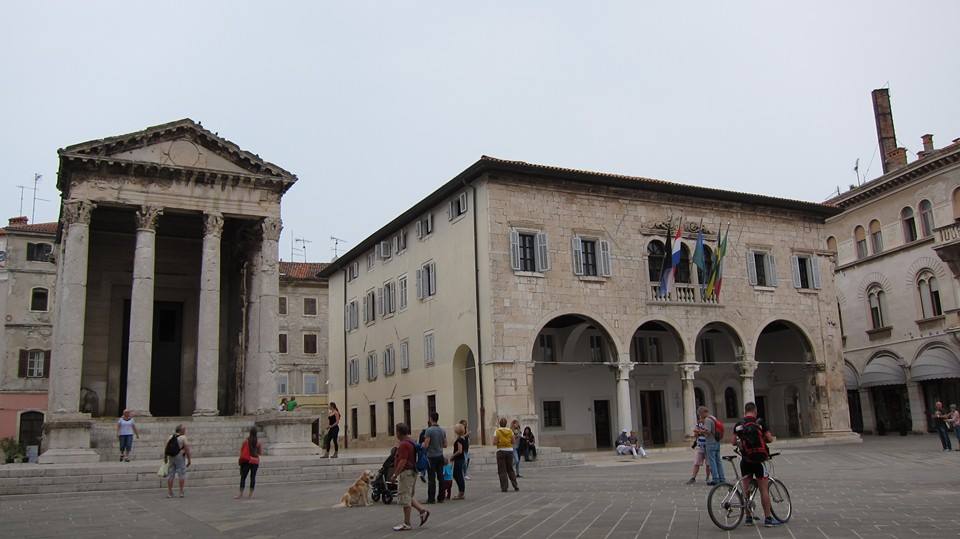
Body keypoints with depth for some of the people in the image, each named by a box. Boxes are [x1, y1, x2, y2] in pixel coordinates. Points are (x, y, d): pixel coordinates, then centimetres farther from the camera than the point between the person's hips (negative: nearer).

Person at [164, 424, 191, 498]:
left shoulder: (171, 437, 7)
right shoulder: (183, 438, -9)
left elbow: (166, 448, 8)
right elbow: (187, 449, -12)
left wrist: (165, 457, 18)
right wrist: (189, 459, -6)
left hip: (171, 457, 6)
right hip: (180, 457, -6)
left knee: (170, 475, 10)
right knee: (182, 474, 2)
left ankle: (169, 492, 12)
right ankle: (181, 492, 1)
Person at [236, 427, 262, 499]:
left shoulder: (246, 441, -6)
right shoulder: (258, 442, -3)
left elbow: (241, 449, 1)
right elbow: (261, 453, 1)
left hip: (246, 461, -1)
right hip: (255, 462, 1)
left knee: (243, 477, 2)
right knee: (253, 477, 5)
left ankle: (241, 494, -3)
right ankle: (251, 494, 5)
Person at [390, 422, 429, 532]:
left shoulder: (404, 444, -18)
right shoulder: (410, 442, 14)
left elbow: (403, 461, -23)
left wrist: (395, 474, -20)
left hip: (406, 472, -11)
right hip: (412, 472, 11)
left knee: (404, 498, -3)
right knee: (408, 496, 18)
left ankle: (406, 524, 3)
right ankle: (422, 511, 12)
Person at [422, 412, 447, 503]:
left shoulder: (429, 430, -13)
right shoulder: (442, 431, 6)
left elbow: (425, 445, -16)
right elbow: (445, 445, 10)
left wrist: (423, 444, 6)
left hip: (431, 457, -6)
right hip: (440, 456, 6)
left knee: (431, 479, -3)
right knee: (440, 477, 8)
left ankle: (431, 498, -1)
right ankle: (441, 498, 11)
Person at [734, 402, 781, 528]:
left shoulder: (738, 425, 5)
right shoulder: (759, 423, -5)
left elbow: (734, 442, 5)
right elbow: (770, 439, -5)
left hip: (745, 460, 4)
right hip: (758, 459, -3)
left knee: (746, 489, 10)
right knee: (764, 489, 2)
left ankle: (748, 518, 13)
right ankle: (768, 518, 3)